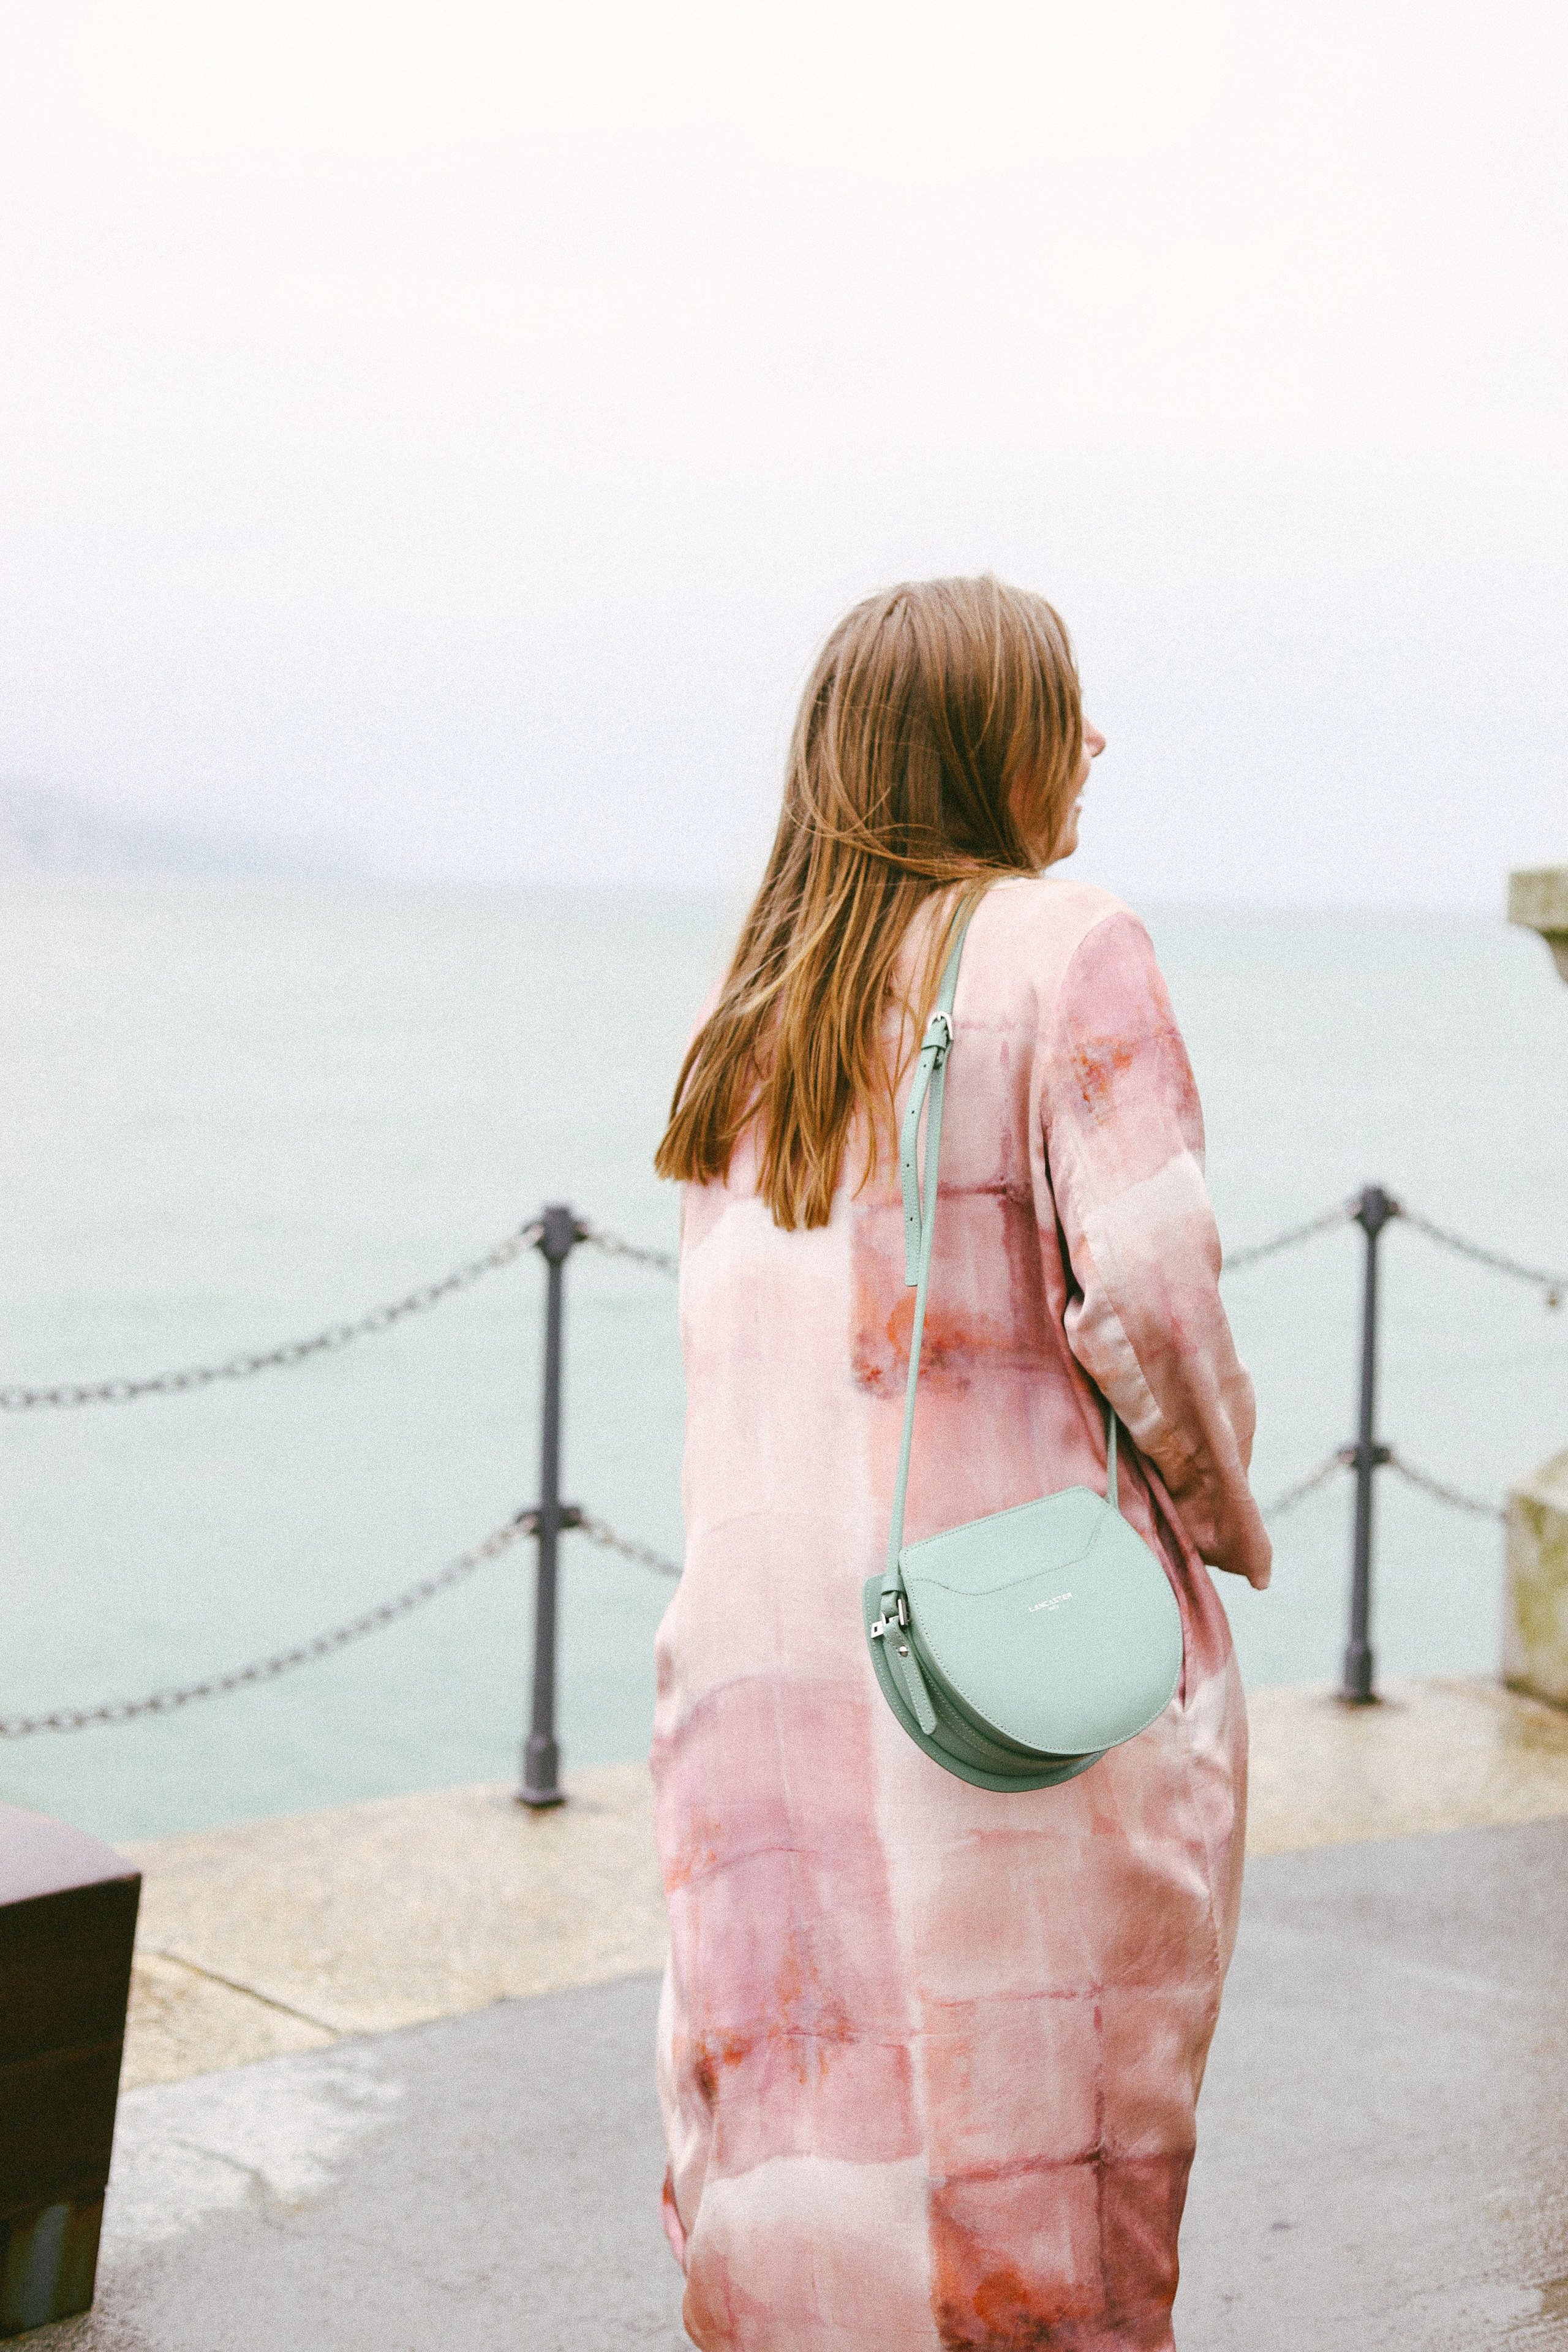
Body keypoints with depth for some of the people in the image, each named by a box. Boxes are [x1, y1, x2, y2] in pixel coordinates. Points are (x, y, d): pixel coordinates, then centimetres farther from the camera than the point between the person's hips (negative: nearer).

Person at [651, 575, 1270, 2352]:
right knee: (1030, 2094, 6)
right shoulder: (1065, 946, -7)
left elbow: (739, 1339, 13)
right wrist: (1224, 1520, 1)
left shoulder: (755, 1000, 12)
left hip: (763, 1638, 6)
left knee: (798, 2096, 11)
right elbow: (1144, 1291, -14)